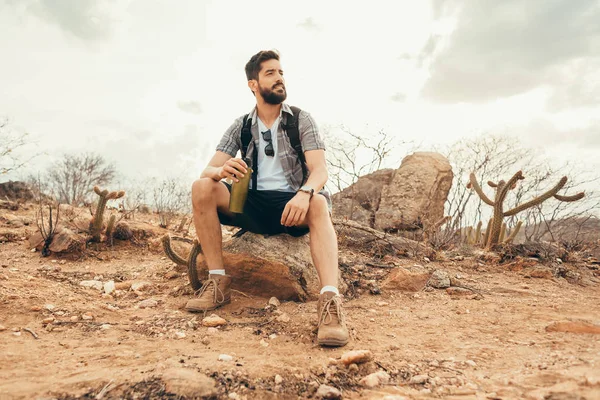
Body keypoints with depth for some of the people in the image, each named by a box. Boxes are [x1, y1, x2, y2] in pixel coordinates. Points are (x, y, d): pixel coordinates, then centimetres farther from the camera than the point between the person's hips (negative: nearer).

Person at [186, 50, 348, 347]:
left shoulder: (302, 121, 1)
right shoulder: (240, 127, 7)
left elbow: (320, 170, -12)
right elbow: (208, 170, -2)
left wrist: (304, 192, -36)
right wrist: (222, 171, -29)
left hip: (292, 204, -2)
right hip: (254, 205, 3)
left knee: (318, 204, -36)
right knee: (202, 188, -21)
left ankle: (330, 300, -49)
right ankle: (218, 281, -18)